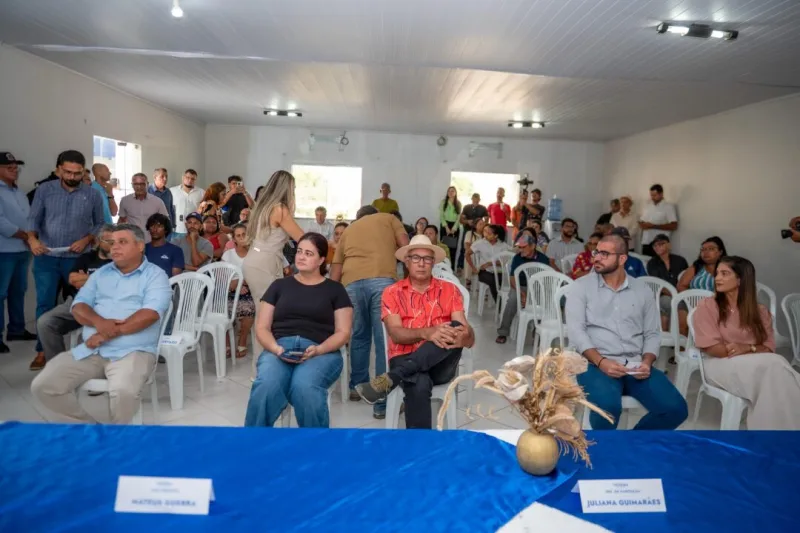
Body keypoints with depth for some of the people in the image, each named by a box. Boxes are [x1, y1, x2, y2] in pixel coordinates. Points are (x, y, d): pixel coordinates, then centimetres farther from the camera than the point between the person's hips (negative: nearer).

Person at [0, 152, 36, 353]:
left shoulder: (19, 192, 17)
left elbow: (29, 217, 14)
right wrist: (24, 235, -12)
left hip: (23, 250, 8)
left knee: (18, 291, 15)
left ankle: (16, 329, 26)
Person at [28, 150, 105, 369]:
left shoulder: (92, 195, 0)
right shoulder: (44, 190, 1)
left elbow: (100, 223, 5)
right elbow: (34, 218, 1)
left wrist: (86, 240, -11)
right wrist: (32, 238, -18)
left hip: (77, 259, 0)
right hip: (46, 258, 0)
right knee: (44, 305, 3)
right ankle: (43, 350, 12)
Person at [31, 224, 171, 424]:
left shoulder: (155, 275, 1)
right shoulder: (101, 273, 18)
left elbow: (150, 314, -13)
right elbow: (78, 306, 9)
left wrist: (110, 333, -17)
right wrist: (99, 322, -13)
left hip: (132, 351, -6)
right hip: (89, 350, 6)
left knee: (124, 391, -34)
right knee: (43, 385, -10)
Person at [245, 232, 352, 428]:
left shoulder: (335, 289, 15)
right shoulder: (279, 285, 20)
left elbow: (343, 332, 6)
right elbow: (262, 327, 13)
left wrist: (317, 349, -13)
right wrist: (276, 348, -9)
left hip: (321, 352, -1)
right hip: (279, 349, 2)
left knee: (304, 387, -36)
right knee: (265, 386, -34)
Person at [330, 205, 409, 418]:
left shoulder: (348, 230, 33)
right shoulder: (388, 218, 27)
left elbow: (335, 273, 26)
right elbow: (405, 246, 11)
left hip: (352, 283, 3)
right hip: (383, 280, -3)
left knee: (359, 336, 22)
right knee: (386, 341, 0)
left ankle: (357, 387, 35)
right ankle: (383, 402, 3)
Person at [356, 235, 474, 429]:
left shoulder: (450, 290, 11)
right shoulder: (392, 293, 8)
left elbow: (466, 330, -1)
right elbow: (396, 333, -7)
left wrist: (464, 335, -29)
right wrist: (427, 333, -28)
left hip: (441, 364, 2)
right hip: (404, 360, -2)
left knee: (456, 329, -31)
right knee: (419, 384, -39)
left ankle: (390, 379, -36)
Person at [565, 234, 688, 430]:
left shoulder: (642, 290, 13)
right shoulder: (581, 287, 2)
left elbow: (652, 333, 12)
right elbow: (576, 330, -7)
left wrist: (646, 363, -8)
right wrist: (601, 362, -21)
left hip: (636, 366, 4)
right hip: (596, 364, -4)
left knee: (676, 408, -14)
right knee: (608, 406, -33)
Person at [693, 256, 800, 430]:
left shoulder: (760, 312, 14)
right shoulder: (707, 306, 1)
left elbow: (769, 348, 4)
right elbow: (711, 347, -9)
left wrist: (747, 348, -19)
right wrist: (754, 353, -13)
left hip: (758, 364, 4)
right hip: (721, 364, -3)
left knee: (775, 368, -33)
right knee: (774, 365, -30)